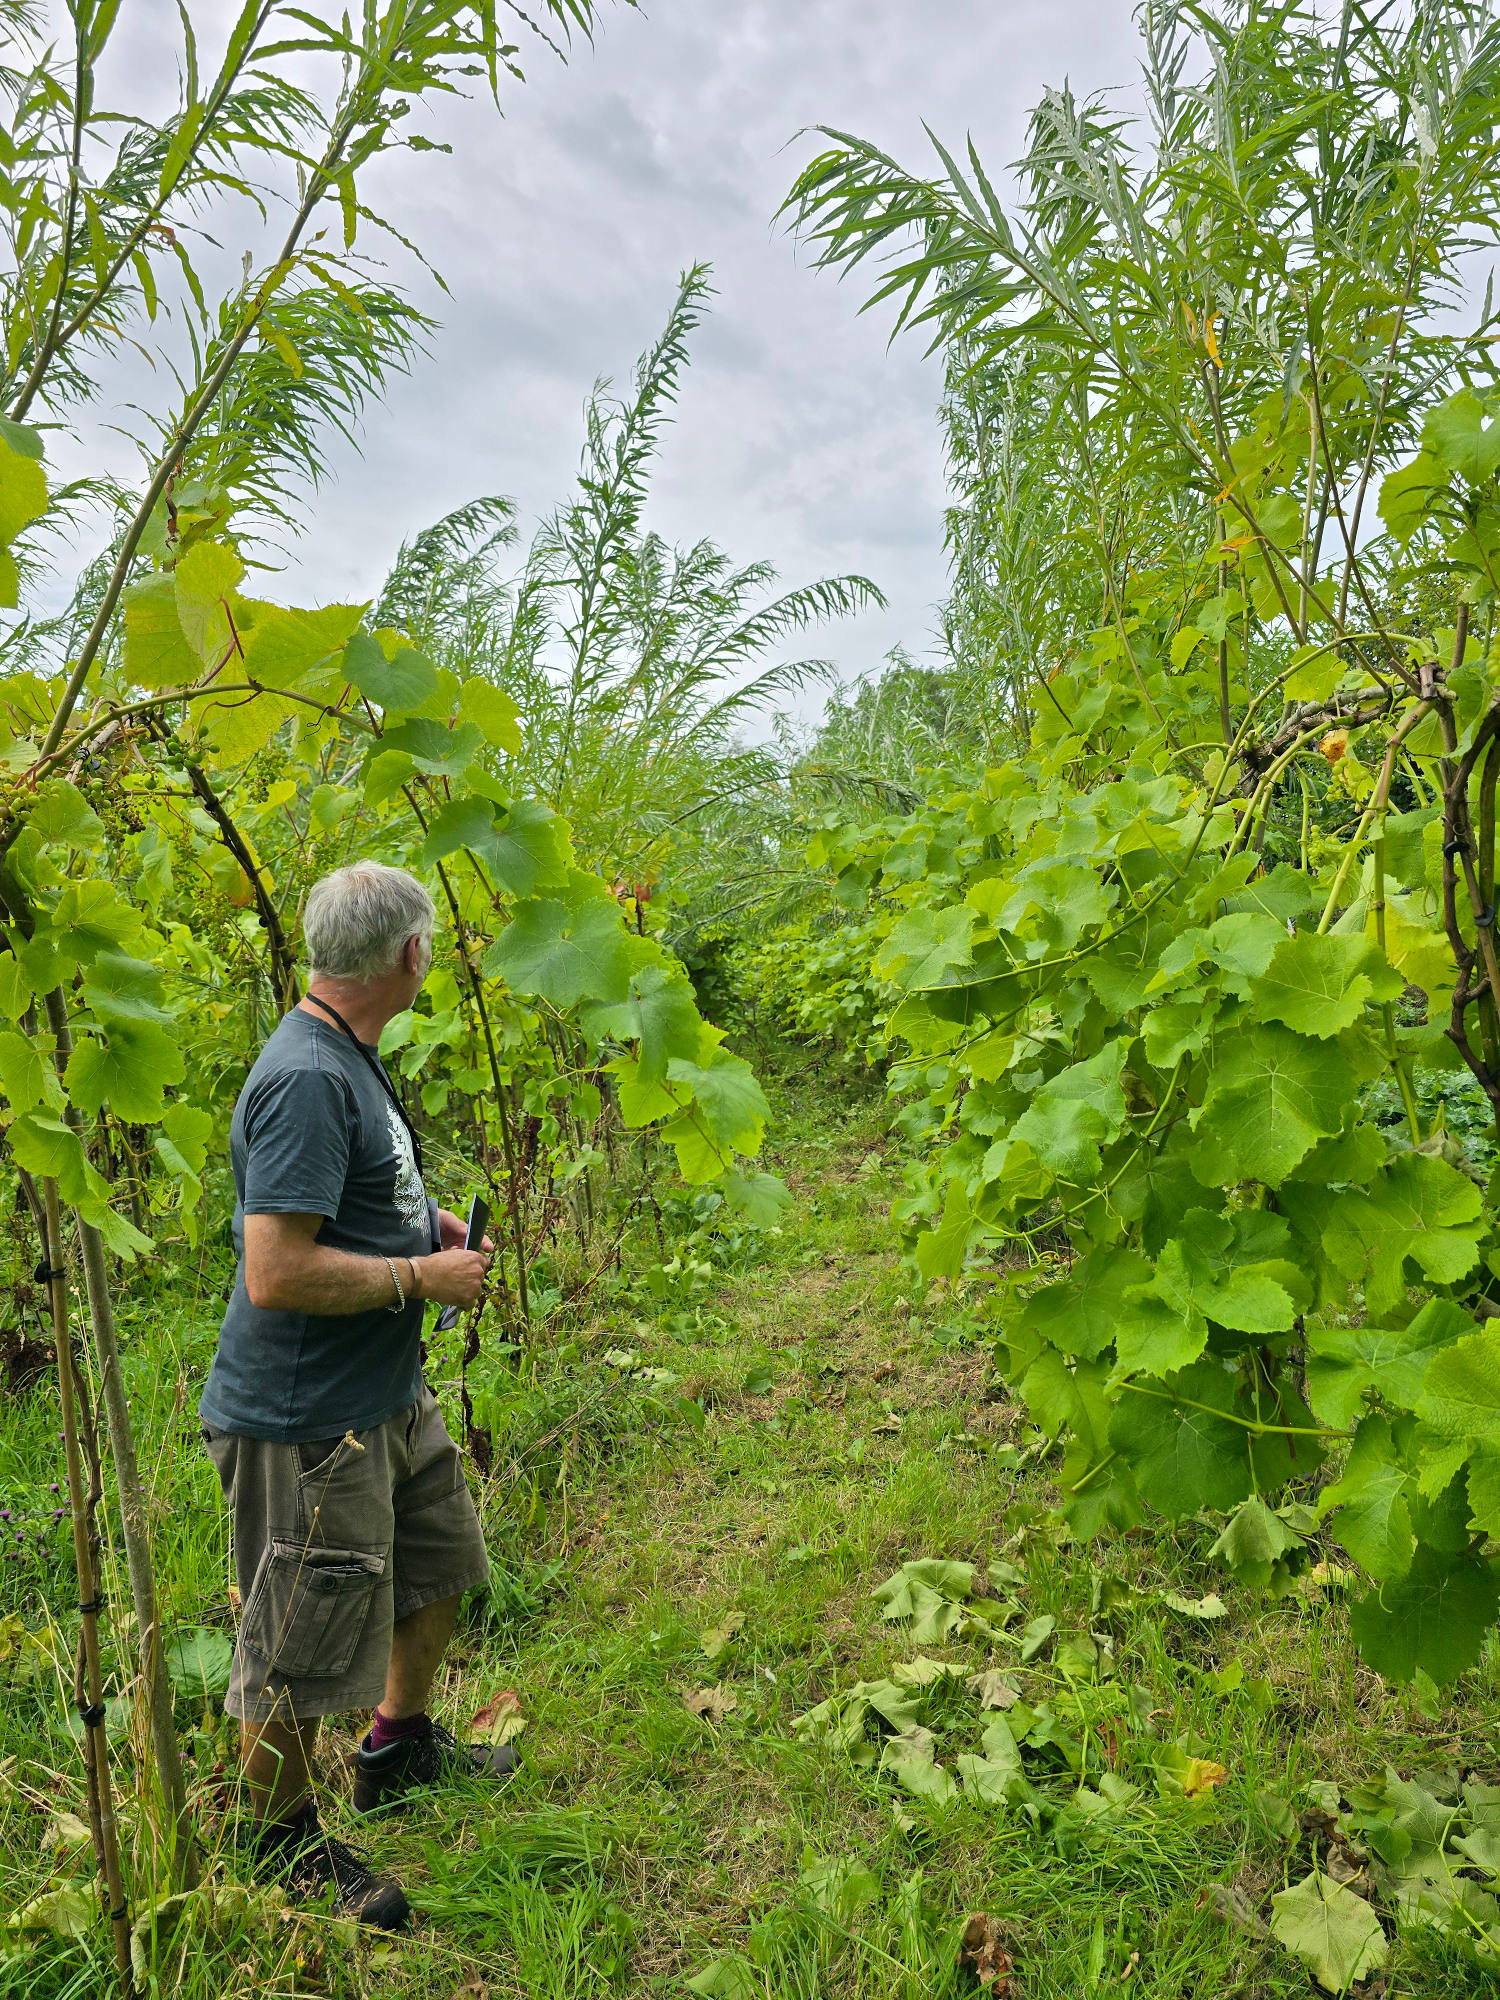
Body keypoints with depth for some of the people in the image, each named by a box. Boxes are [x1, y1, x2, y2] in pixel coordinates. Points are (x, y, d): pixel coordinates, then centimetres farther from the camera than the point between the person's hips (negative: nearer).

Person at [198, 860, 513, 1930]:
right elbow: (277, 1272, -31)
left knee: (441, 1568, 27)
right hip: (306, 1420, -10)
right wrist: (422, 1276, -20)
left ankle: (400, 1747, 50)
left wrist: (428, 1222, 6)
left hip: (390, 1395, 10)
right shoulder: (306, 1079, -27)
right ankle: (285, 1841, 36)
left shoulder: (351, 1059, 6)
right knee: (301, 1655, 10)